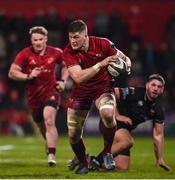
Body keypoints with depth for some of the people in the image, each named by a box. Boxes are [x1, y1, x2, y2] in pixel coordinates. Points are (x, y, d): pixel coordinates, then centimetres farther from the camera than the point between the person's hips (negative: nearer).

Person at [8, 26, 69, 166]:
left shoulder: (55, 53, -4)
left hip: (51, 92, -2)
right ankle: (50, 143, 48)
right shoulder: (25, 54, -7)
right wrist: (28, 76, -19)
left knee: (49, 121, -24)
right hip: (33, 96, 2)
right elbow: (12, 72, -6)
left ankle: (51, 155, -26)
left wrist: (63, 81, 2)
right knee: (42, 126, 16)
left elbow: (65, 65, 16)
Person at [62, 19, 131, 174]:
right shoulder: (68, 53, -18)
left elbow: (124, 58, -1)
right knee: (73, 135, 1)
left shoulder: (103, 44, -16)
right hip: (81, 91, 1)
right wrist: (101, 64, -37)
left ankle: (108, 153, -11)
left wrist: (126, 66, -26)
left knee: (107, 113, -34)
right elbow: (78, 78, -30)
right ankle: (83, 163, 30)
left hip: (103, 87, -1)